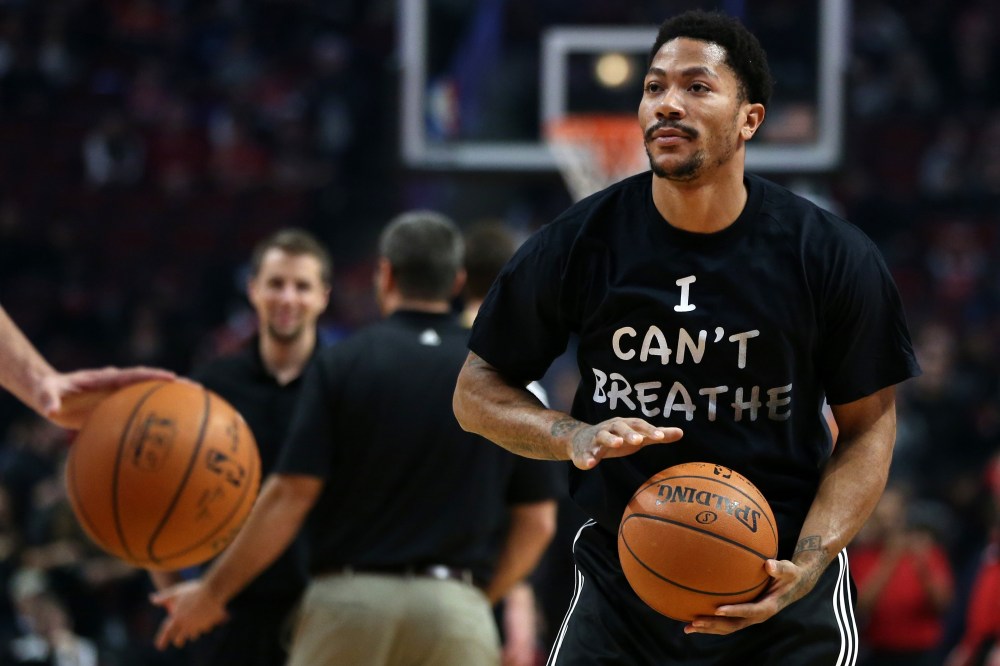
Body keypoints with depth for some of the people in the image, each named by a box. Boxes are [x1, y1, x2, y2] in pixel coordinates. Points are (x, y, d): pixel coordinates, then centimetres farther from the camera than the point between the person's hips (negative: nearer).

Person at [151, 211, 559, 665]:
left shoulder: (341, 363, 0)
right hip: (456, 609, 1)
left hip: (348, 599, -1)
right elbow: (538, 521, 6)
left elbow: (291, 495, -5)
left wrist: (212, 593, 3)